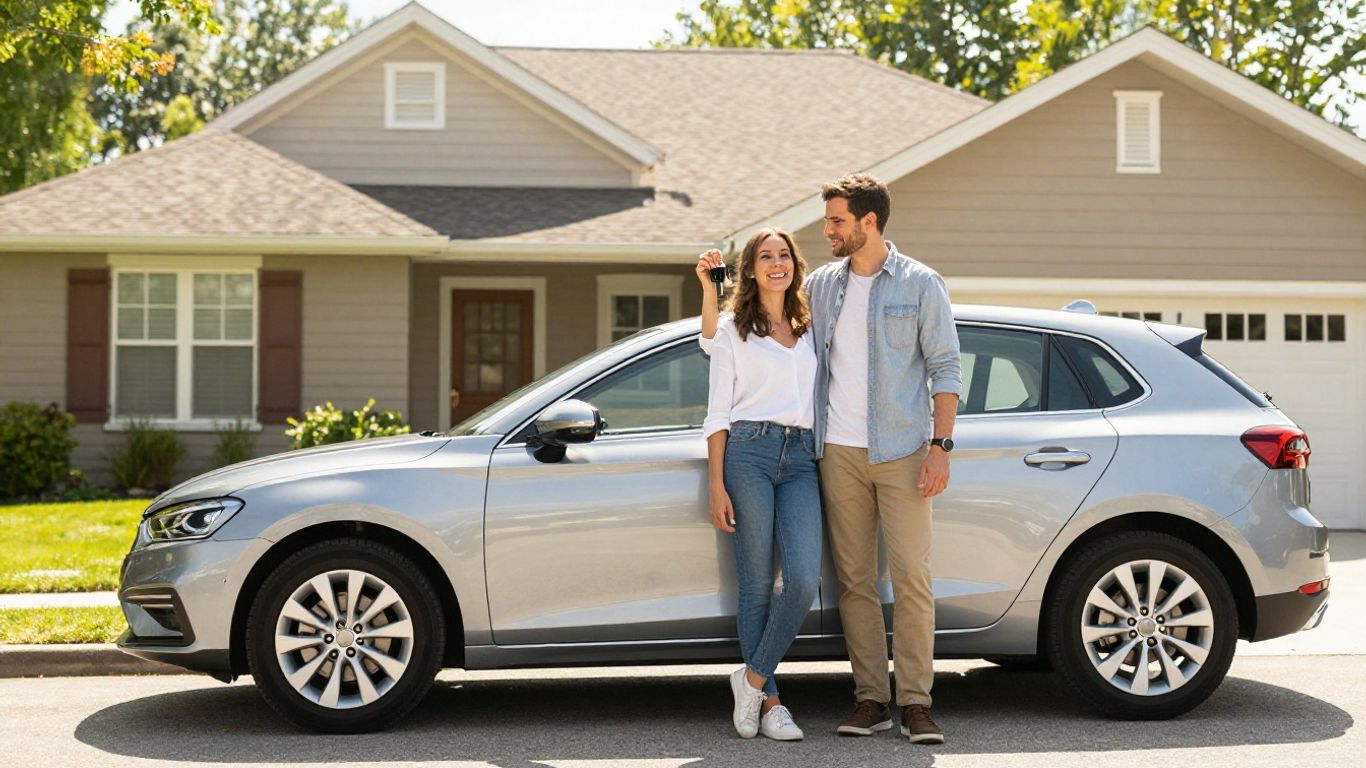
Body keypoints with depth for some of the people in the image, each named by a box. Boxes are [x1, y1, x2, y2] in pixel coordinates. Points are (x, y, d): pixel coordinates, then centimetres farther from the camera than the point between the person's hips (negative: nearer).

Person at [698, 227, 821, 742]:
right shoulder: (732, 330, 9)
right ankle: (768, 701, 6)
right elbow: (718, 414, 4)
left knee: (804, 581, -13)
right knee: (757, 584, -3)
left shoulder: (810, 331, 19)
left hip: (801, 459, 3)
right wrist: (716, 485, -4)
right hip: (749, 452, -3)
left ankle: (753, 679, 3)